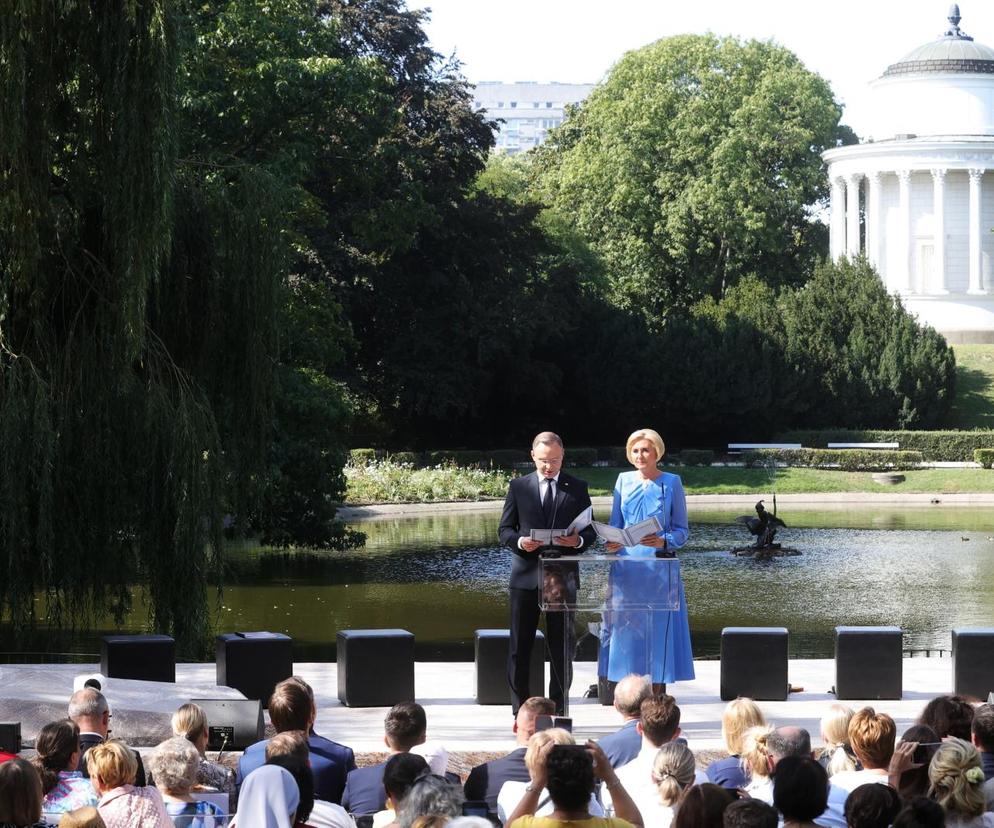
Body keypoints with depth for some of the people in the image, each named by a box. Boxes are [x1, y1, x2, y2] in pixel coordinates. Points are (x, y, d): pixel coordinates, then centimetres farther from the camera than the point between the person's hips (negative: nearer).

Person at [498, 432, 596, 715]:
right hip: (526, 574, 0)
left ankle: (558, 711, 11)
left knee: (561, 648, 4)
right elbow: (504, 530, 7)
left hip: (563, 575, 0)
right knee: (519, 647, 1)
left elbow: (590, 530, 8)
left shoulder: (577, 488, 8)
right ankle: (520, 711, 7)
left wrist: (579, 540, -15)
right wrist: (520, 541, -15)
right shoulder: (518, 487, 7)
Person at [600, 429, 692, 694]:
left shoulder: (671, 482, 1)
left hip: (659, 567, -3)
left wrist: (664, 541, -19)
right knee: (627, 632, 0)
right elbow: (615, 524, 13)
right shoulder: (624, 481, 10)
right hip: (626, 566, 3)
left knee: (657, 630, -2)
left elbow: (682, 530, 1)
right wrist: (612, 543, -8)